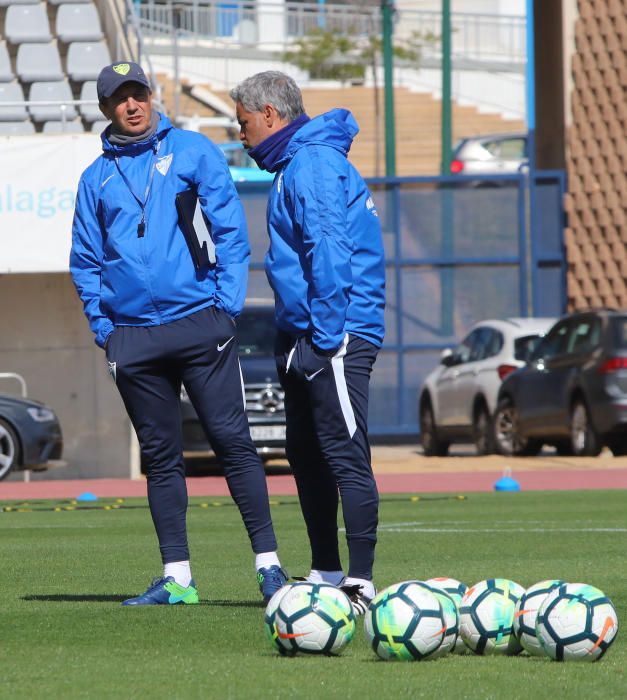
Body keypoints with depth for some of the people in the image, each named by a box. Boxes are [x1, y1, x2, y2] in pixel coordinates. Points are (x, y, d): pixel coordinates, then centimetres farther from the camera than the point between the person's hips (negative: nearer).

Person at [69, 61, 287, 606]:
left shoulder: (192, 151, 5)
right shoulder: (98, 177, 13)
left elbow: (231, 231, 2)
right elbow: (85, 260, 16)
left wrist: (227, 304, -7)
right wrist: (103, 326, 5)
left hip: (199, 324, -3)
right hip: (131, 333, 3)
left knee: (232, 440, -6)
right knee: (160, 456, 6)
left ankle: (268, 561, -4)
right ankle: (176, 577, 8)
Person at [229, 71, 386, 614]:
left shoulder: (313, 166, -13)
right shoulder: (298, 165, 20)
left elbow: (329, 254, -21)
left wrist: (326, 334, -22)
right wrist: (294, 337, 23)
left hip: (338, 337, -11)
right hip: (305, 337, 11)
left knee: (345, 457, -13)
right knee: (306, 456, 14)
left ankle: (360, 583, -15)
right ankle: (326, 574, 21)